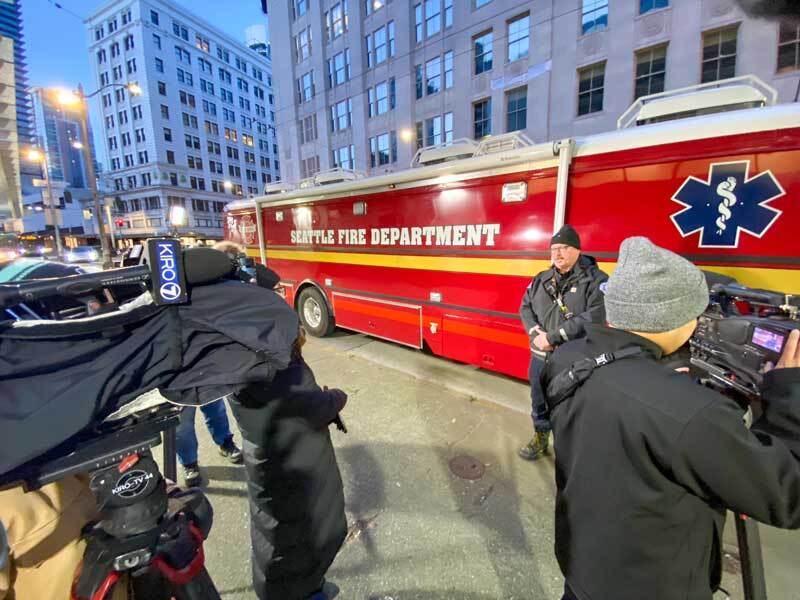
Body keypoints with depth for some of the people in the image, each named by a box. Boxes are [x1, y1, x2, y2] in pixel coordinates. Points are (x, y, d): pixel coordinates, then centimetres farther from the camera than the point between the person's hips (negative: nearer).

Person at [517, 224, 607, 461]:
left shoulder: (596, 280, -10)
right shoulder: (541, 279, 7)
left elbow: (594, 317, -21)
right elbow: (525, 307, 8)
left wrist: (552, 336, -20)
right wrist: (536, 332, -12)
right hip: (540, 357, 5)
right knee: (539, 402, 20)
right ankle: (540, 439, 43)